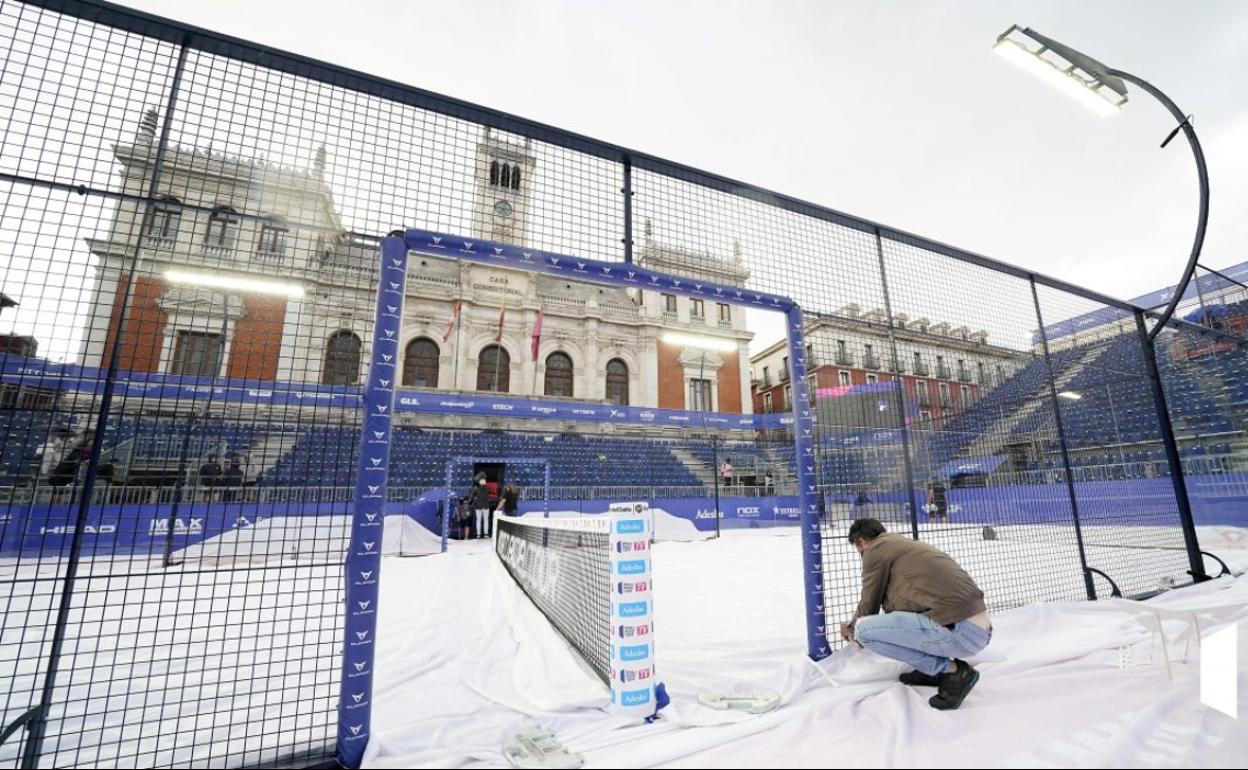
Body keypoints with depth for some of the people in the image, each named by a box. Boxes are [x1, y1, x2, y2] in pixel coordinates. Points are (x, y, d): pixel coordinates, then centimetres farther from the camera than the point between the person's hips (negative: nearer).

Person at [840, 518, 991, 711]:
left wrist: (853, 629, 27)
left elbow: (869, 604, 6)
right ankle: (933, 669, 18)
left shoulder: (876, 549, -3)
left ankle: (951, 670, -1)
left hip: (958, 631, -10)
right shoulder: (905, 544, 23)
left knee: (864, 630, -8)